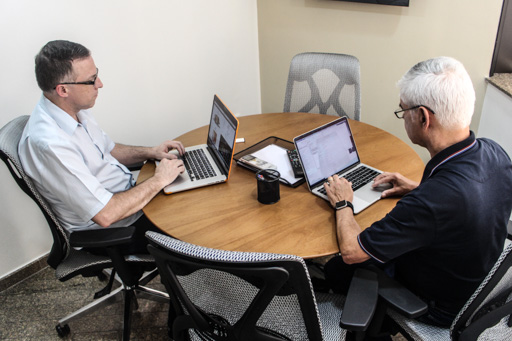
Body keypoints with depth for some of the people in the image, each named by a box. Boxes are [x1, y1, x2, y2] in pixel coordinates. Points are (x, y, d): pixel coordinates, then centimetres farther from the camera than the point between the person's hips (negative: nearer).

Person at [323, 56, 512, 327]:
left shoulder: (432, 202, -43)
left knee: (336, 268, 10)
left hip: (439, 307, -7)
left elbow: (351, 251, -30)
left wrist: (343, 204, -13)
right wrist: (419, 189, 4)